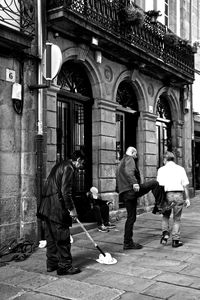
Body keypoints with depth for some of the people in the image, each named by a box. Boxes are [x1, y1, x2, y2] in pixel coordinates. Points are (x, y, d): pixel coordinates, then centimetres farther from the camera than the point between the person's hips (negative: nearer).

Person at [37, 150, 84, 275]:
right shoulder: (69, 168, -12)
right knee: (63, 238, -1)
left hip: (47, 207, 10)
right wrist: (71, 209, -12)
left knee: (51, 236, 16)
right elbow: (66, 191, -19)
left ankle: (51, 264, 26)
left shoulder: (59, 165, 18)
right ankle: (65, 266, 7)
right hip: (57, 209, -10)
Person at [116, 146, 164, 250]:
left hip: (124, 194, 9)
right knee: (155, 183, -4)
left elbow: (119, 181, 33)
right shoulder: (129, 159, 0)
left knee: (131, 217, 10)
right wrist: (134, 183, -36)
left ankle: (127, 243, 11)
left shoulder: (121, 163, 29)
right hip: (132, 190, -9)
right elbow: (129, 172, -22)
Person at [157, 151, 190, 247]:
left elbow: (160, 185, -4)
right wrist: (187, 198, 8)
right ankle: (175, 240, 11)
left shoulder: (161, 170, 4)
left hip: (167, 194, -1)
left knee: (165, 216, 21)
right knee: (177, 219, 12)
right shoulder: (180, 169, 8)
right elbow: (185, 185, 4)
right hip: (179, 195, 1)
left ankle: (165, 233, 4)